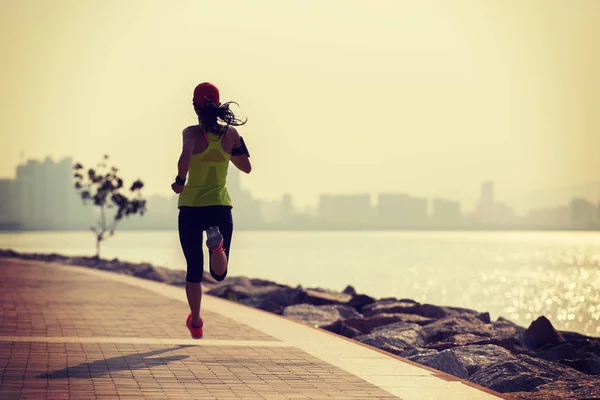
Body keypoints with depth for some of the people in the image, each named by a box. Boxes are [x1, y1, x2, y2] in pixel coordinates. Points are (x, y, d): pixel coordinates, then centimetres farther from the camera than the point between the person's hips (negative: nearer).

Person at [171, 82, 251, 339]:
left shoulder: (192, 133, -11)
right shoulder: (230, 133, -2)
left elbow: (185, 158, -31)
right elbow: (246, 167, 7)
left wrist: (180, 181, -16)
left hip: (190, 207, -1)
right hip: (220, 206, 1)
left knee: (194, 269, 13)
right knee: (219, 273, 3)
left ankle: (195, 323, 21)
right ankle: (217, 244, -31)